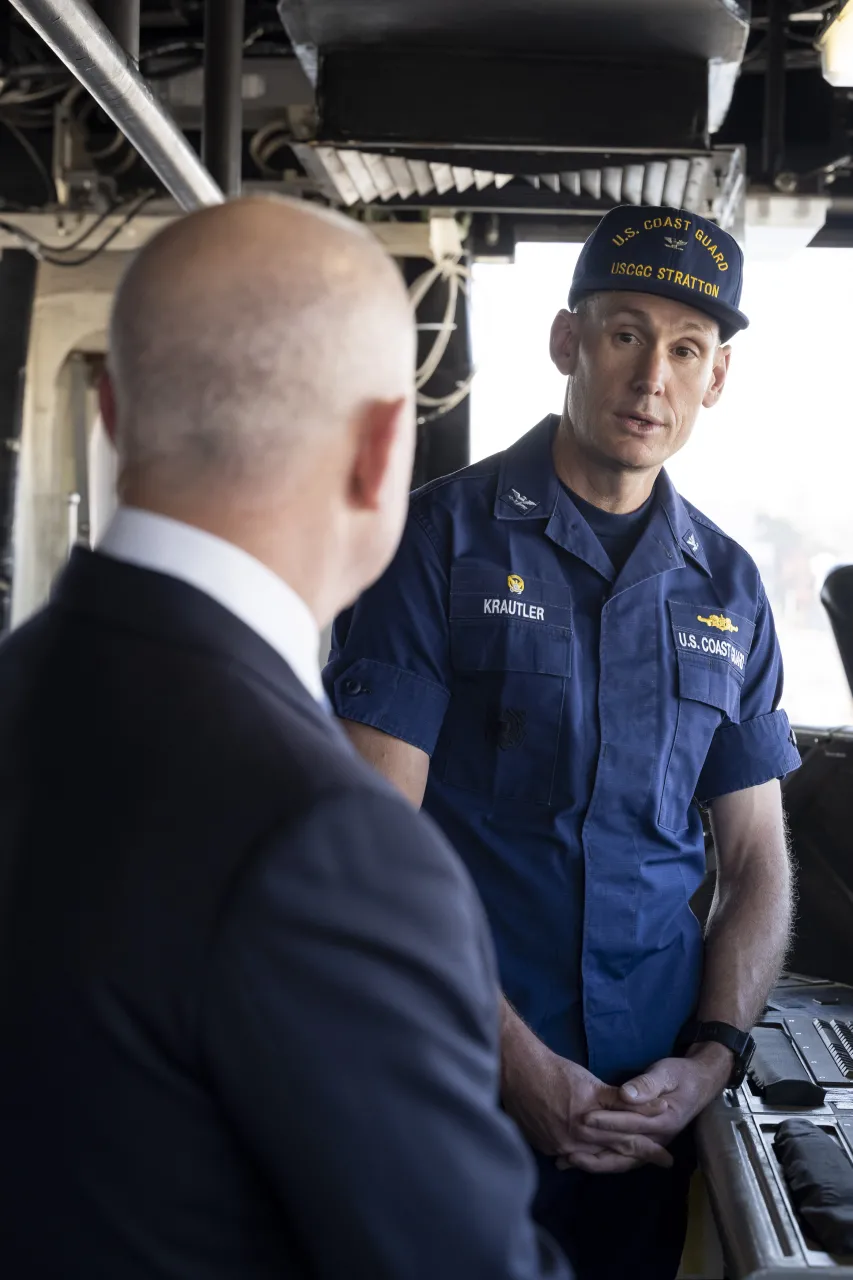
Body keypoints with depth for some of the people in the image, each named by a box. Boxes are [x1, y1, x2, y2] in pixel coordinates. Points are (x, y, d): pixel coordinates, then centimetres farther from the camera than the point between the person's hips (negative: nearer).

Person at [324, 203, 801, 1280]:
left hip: (655, 1105, 4)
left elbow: (757, 861, 10)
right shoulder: (445, 537, -6)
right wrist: (518, 1062, -15)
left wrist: (714, 1055, -6)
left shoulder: (728, 589, 8)